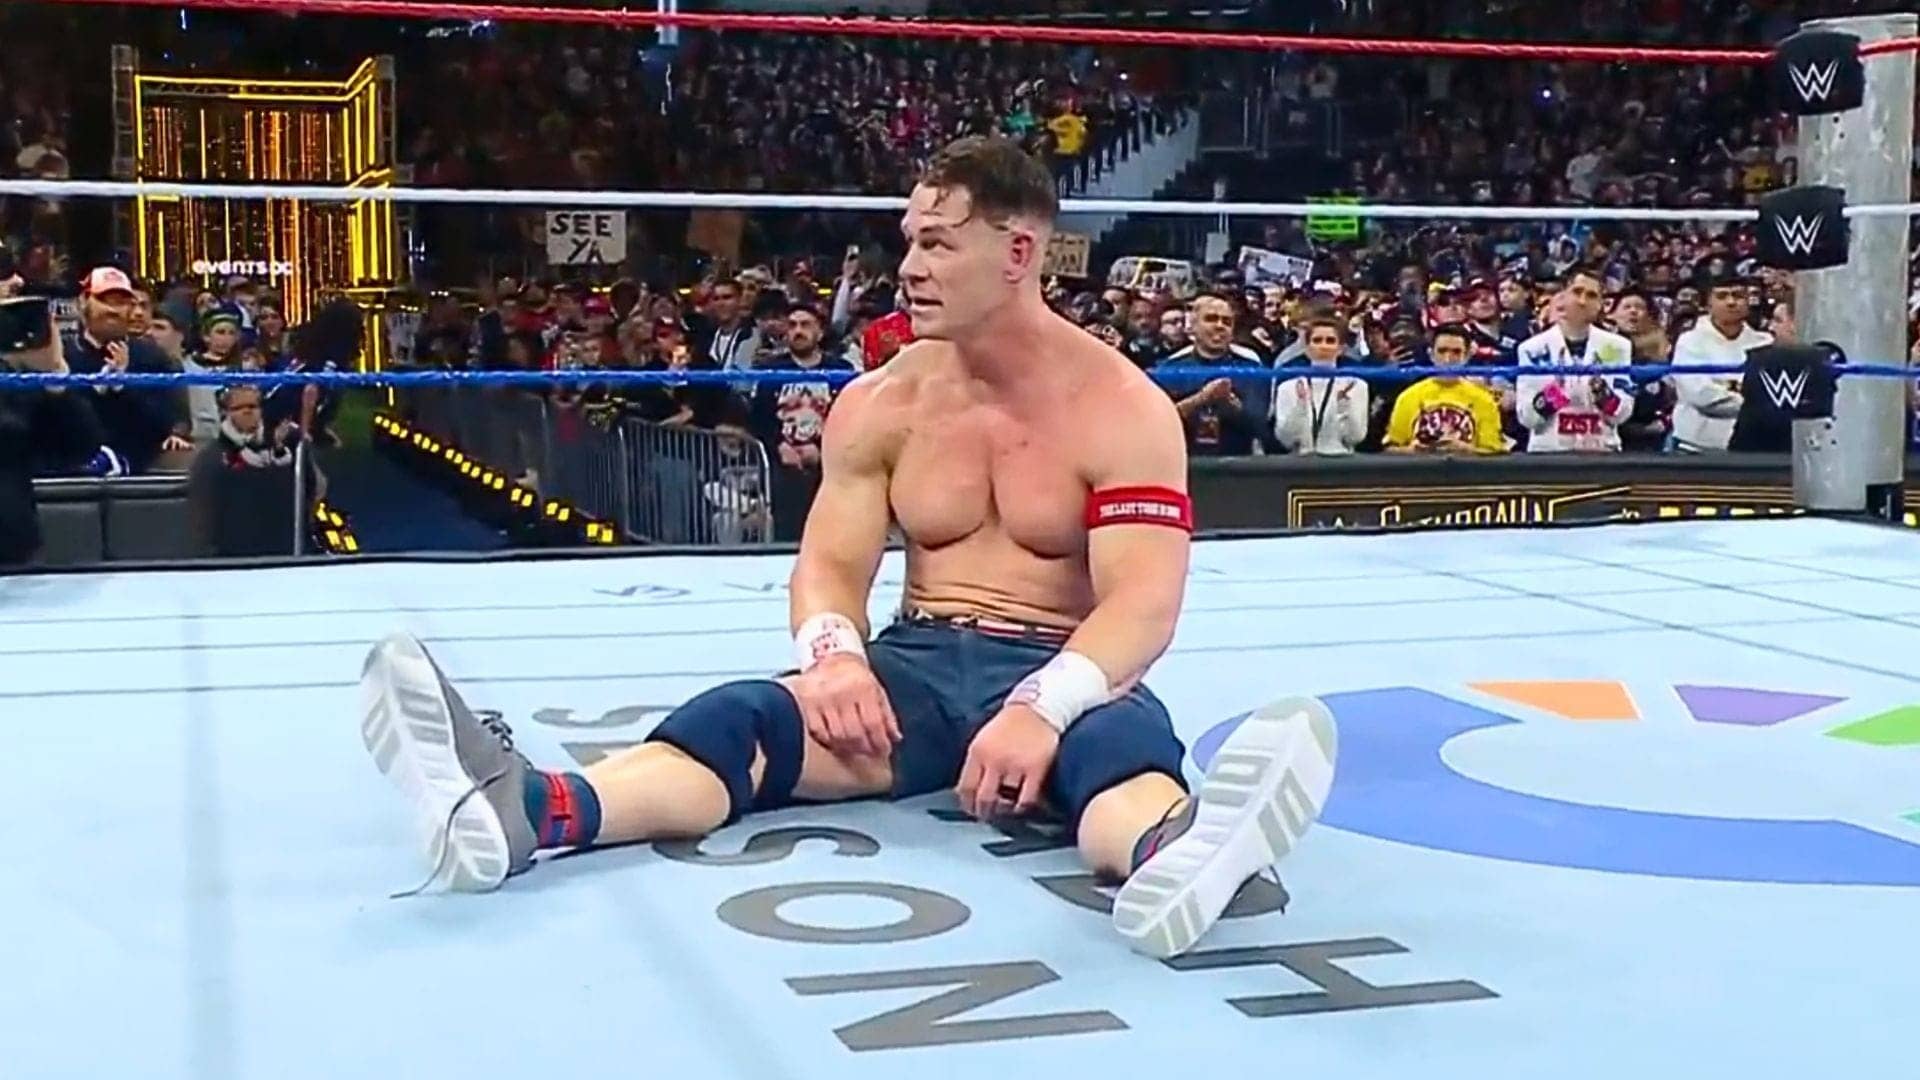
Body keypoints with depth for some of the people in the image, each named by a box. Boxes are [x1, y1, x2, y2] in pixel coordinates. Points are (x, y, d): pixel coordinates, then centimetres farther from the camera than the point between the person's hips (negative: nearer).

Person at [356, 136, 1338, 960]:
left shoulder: (1123, 410, -6)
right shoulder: (880, 404, 7)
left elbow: (1144, 606, -18)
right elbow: (830, 564, 2)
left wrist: (1042, 705, -38)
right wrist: (833, 653, -24)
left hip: (1062, 673, -3)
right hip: (918, 664, 3)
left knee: (1124, 734, -39)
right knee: (753, 714, -26)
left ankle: (1173, 856, -77)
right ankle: (515, 813, -53)